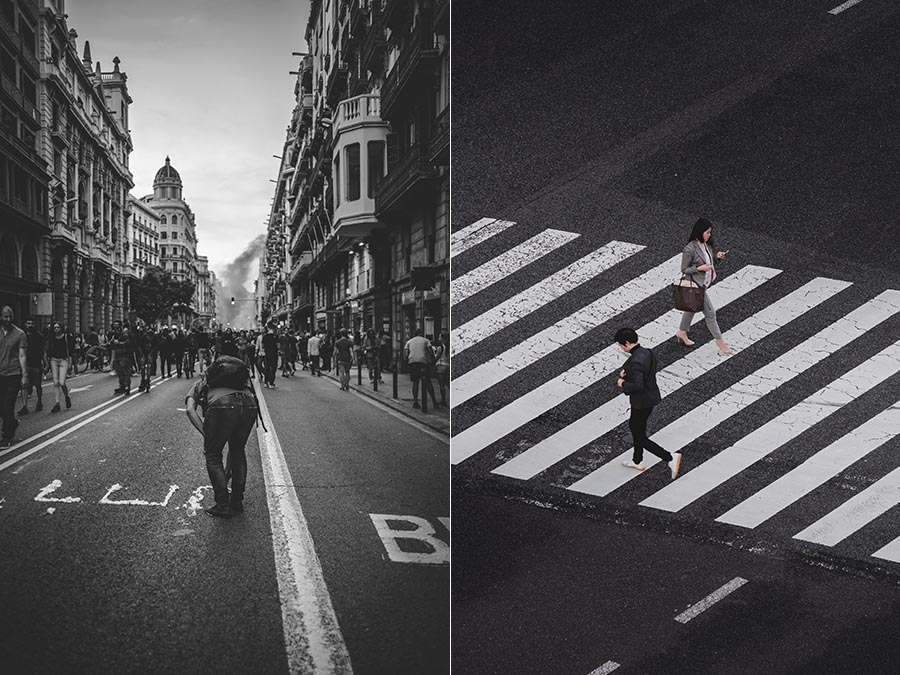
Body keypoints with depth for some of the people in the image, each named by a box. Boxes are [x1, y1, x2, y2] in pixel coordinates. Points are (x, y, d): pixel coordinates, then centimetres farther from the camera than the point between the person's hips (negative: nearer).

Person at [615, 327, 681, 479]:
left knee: (640, 438, 5)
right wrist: (626, 372, 1)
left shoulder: (635, 361, -28)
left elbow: (637, 385, -33)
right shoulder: (648, 352, 0)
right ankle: (637, 461, 44)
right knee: (634, 426, 28)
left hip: (642, 402, -10)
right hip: (651, 396, 10)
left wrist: (623, 384, -15)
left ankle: (670, 458, -1)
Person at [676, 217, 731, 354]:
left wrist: (718, 256, -6)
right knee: (710, 313, 0)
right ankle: (719, 340, 13)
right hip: (697, 285, -9)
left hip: (705, 283, 9)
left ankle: (682, 333, 42)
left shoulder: (707, 244, 0)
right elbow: (684, 269, -16)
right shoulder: (690, 249, -24)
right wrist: (700, 268, -26)